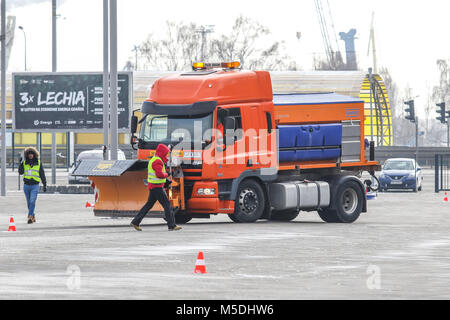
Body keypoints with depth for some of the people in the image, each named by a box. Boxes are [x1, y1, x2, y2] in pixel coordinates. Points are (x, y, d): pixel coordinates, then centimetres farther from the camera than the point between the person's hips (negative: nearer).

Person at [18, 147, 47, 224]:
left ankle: (30, 217, -24)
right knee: (29, 203, 11)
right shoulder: (24, 163, 5)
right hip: (26, 185, 3)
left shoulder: (39, 163, 1)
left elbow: (42, 174, 6)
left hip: (35, 186, -3)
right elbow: (20, 172, -6)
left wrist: (45, 185, 5)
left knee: (32, 201, -18)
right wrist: (20, 164, -19)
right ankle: (33, 216, 26)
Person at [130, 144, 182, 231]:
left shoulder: (154, 159, 17)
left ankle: (135, 222, 15)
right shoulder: (157, 161, -17)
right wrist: (166, 174, -8)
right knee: (167, 204, -7)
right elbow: (160, 174, -28)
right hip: (157, 187, -10)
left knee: (149, 204, 14)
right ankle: (172, 225, -6)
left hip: (153, 187, 10)